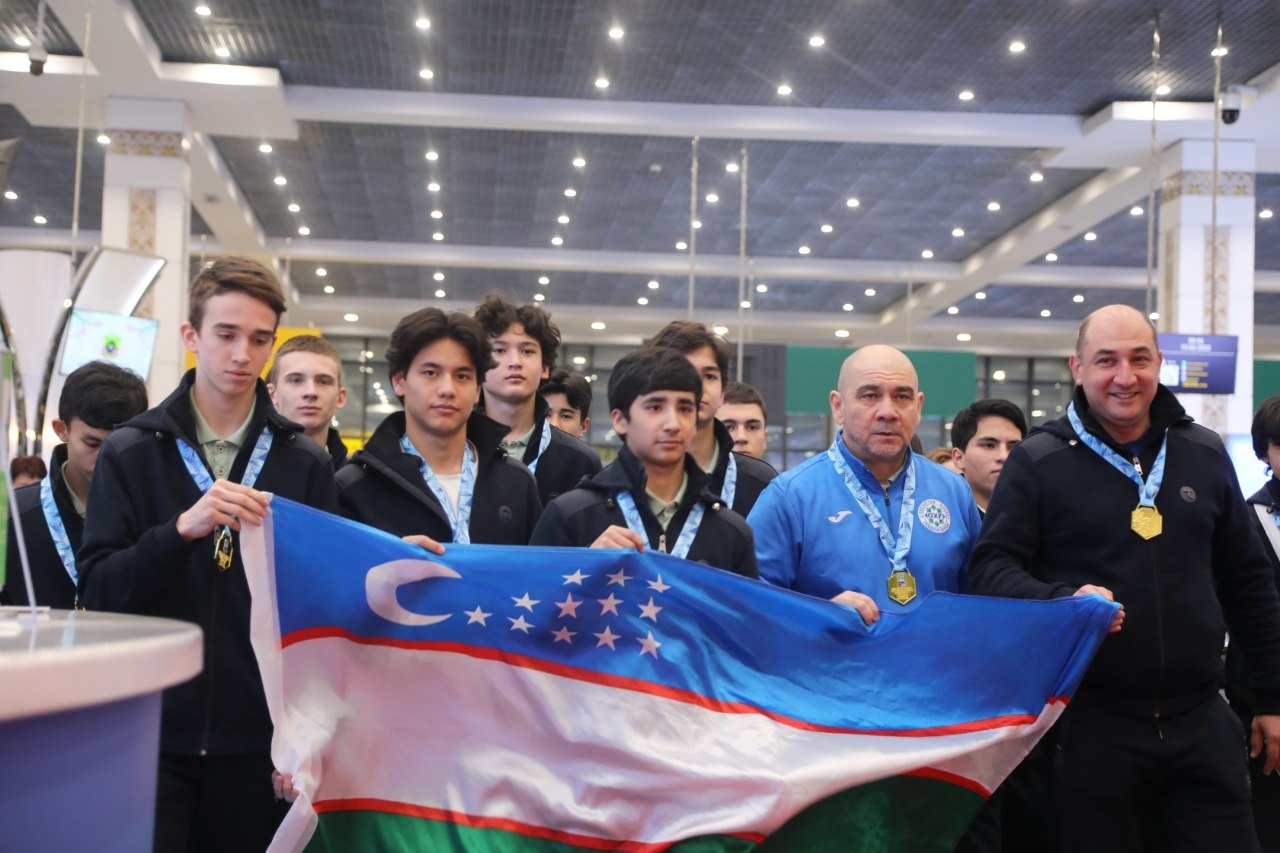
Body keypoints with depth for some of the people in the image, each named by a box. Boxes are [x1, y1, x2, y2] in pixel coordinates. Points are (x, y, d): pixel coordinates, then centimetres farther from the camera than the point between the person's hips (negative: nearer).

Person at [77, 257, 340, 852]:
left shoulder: (305, 462, 3)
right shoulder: (130, 451, 1)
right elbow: (97, 590, -5)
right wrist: (182, 528, -21)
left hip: (258, 732, 1)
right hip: (152, 728, -1)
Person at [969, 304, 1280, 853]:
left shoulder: (1204, 454, 10)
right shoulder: (1038, 462, -2)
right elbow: (992, 568, -5)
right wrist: (1064, 601, -25)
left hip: (1202, 722, 3)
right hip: (1090, 726, -3)